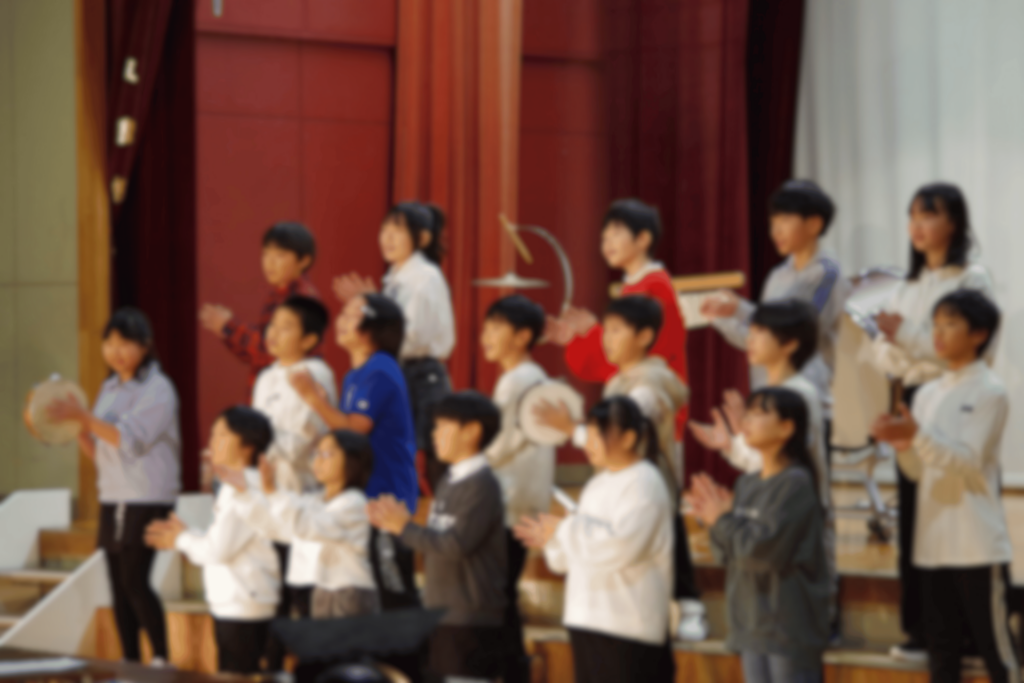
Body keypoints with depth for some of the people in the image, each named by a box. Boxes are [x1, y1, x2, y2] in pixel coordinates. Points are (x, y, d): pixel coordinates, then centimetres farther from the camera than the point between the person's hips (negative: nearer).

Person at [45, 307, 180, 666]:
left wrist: (83, 416, -23)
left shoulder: (157, 389, -8)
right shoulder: (110, 389, 14)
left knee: (135, 581, -14)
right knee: (118, 585, 4)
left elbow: (130, 439, -19)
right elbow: (98, 450, 16)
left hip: (147, 499, -7)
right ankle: (129, 665, 9)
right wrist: (77, 426, -3)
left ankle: (161, 661, -6)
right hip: (113, 498, 7)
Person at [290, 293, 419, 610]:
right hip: (366, 495, 10)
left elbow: (355, 429, -20)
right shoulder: (355, 375, 15)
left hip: (386, 497, -10)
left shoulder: (379, 373, -15)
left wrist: (313, 396, -19)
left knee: (395, 593, -9)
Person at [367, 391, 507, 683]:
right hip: (439, 616, 9)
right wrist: (392, 524, 3)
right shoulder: (449, 483, 14)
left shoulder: (482, 486, -14)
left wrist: (405, 527, -14)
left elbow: (455, 546, -23)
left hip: (471, 625, -9)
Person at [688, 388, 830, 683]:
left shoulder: (796, 483, -13)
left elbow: (764, 549, -21)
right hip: (753, 623, 8)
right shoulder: (747, 484, 10)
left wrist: (723, 521, -9)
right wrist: (717, 520, -5)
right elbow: (728, 554, 12)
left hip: (789, 623, -8)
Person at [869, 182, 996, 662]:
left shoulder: (971, 281, -6)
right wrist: (891, 344, -11)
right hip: (914, 402, 7)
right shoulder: (910, 284, 14)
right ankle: (919, 630, 13)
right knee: (912, 519, 7)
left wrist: (908, 335, -19)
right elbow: (882, 356, 12)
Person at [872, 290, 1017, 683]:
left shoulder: (989, 392, -6)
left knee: (996, 649, -3)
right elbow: (918, 471, 13)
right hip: (933, 543, 7)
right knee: (941, 649, 10)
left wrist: (917, 434, -24)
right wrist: (902, 443, -7)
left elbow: (970, 462, -14)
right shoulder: (928, 394, 13)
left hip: (979, 546, -7)